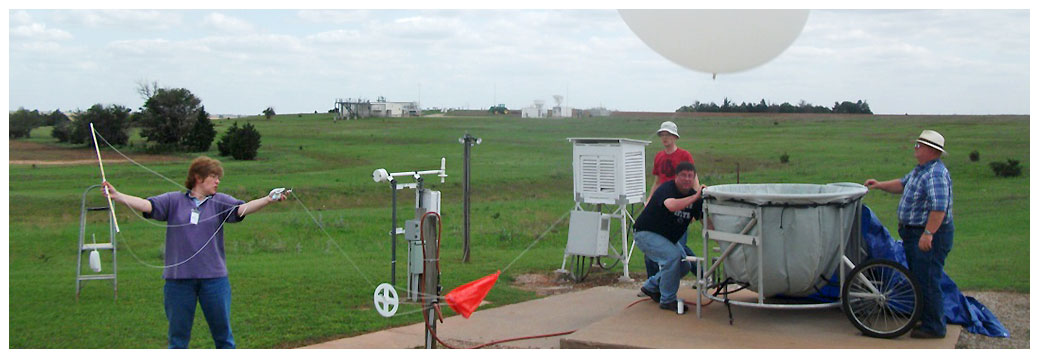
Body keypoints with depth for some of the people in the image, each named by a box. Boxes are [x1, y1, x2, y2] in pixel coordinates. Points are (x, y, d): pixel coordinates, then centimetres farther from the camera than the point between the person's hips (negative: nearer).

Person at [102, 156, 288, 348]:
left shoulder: (220, 202, 7)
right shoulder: (173, 200, 6)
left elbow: (242, 208, -9)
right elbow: (147, 205, -3)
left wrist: (268, 199, -27)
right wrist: (116, 195, -17)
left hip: (214, 277, 1)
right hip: (178, 278, 0)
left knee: (223, 334, 6)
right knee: (178, 336, 8)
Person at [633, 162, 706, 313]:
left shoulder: (693, 195, -1)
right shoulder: (667, 189, -24)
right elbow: (672, 205, -47)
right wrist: (695, 197, -45)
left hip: (668, 237, 9)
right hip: (646, 233, -9)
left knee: (684, 265, 6)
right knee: (672, 256, -27)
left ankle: (651, 286, 26)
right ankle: (668, 300, -13)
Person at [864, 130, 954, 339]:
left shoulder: (936, 174, -21)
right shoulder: (920, 170, 13)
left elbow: (939, 207, -29)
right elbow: (903, 184, 30)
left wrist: (928, 233, -32)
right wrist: (880, 186, 19)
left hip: (930, 236, -11)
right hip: (914, 233, 11)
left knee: (927, 281, -7)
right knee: (918, 278, 18)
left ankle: (934, 327, 0)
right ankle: (922, 319, 30)